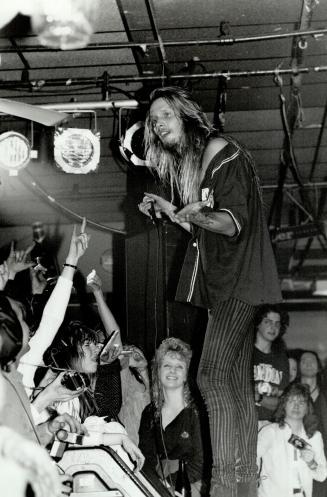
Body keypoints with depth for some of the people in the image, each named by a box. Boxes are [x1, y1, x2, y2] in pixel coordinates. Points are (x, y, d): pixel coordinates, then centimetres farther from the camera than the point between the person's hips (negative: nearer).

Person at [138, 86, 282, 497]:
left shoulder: (221, 152, -10)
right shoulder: (183, 164, 17)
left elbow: (233, 223, -15)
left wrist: (192, 214, -31)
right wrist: (168, 210, 11)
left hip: (240, 277, -9)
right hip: (219, 278, 9)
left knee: (212, 375, -17)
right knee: (237, 381, 6)